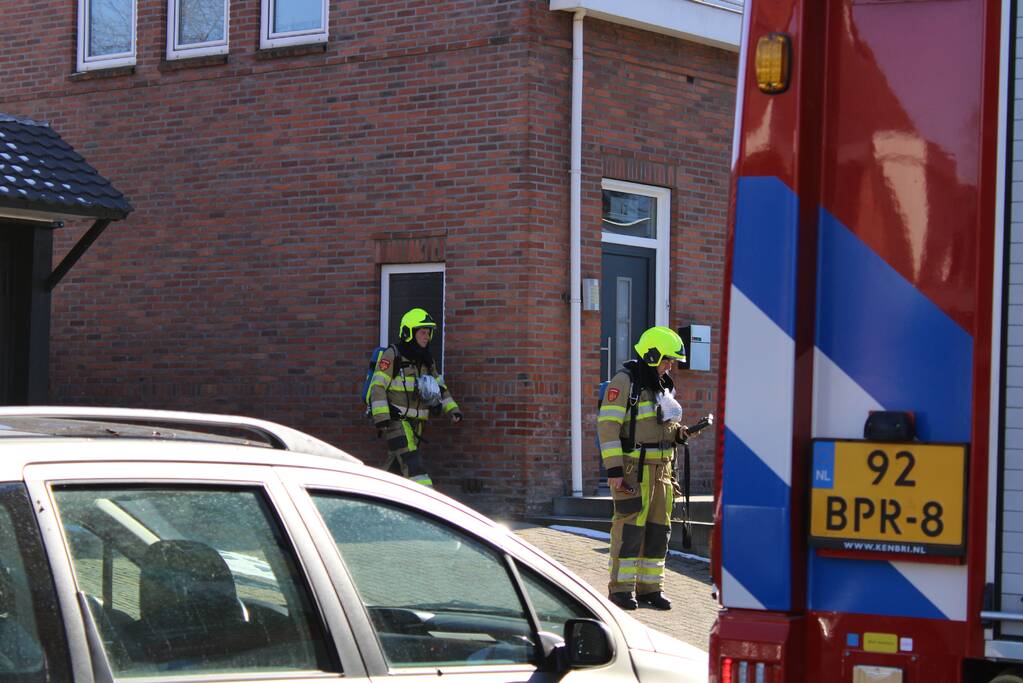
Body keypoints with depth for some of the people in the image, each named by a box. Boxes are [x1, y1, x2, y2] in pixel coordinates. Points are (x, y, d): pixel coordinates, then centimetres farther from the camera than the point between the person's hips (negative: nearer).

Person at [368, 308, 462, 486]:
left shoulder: (427, 361, 14)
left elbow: (440, 388, 20)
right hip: (396, 420, -8)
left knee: (397, 463, 11)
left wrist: (452, 409, 5)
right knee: (412, 463, -17)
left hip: (415, 422, 8)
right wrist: (381, 416, -24)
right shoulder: (392, 356, -10)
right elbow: (377, 386, -16)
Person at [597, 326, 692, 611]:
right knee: (630, 527, -8)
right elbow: (608, 426, -15)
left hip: (660, 467, 8)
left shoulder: (664, 386, 15)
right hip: (631, 467, -8)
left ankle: (650, 587, 13)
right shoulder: (625, 381, -10)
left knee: (658, 528, 6)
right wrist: (614, 470, -21)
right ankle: (621, 588, -2)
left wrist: (678, 432, 2)